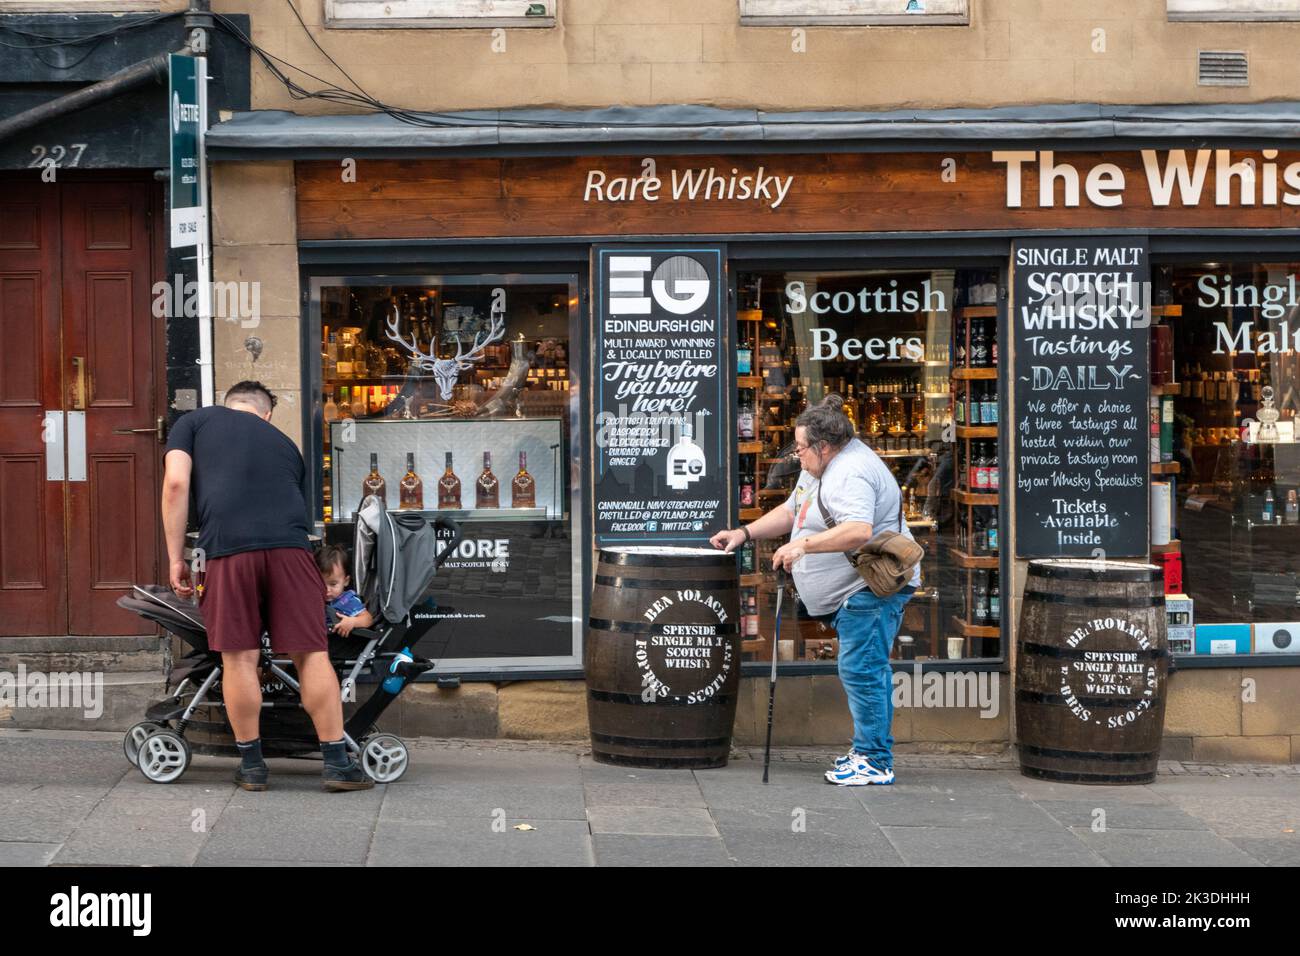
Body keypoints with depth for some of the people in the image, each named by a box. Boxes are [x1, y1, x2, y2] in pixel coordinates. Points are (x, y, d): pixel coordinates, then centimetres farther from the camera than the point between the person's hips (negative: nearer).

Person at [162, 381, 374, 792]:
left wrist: (175, 558, 9)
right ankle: (337, 763, 9)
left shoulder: (194, 422, 22)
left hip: (225, 547, -2)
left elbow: (176, 483, 7)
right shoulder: (284, 442, 31)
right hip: (289, 547, 2)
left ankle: (252, 764, 14)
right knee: (311, 654, 7)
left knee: (239, 658, 5)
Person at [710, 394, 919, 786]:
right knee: (867, 670, 15)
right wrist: (745, 533, 18)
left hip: (872, 588, -11)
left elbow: (858, 531, -35)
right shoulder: (820, 468, 16)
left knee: (861, 669, -12)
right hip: (851, 591, 11)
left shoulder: (851, 474, -20)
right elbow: (791, 511, 27)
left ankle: (875, 762, -10)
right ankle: (869, 752, 23)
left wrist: (804, 545, -33)